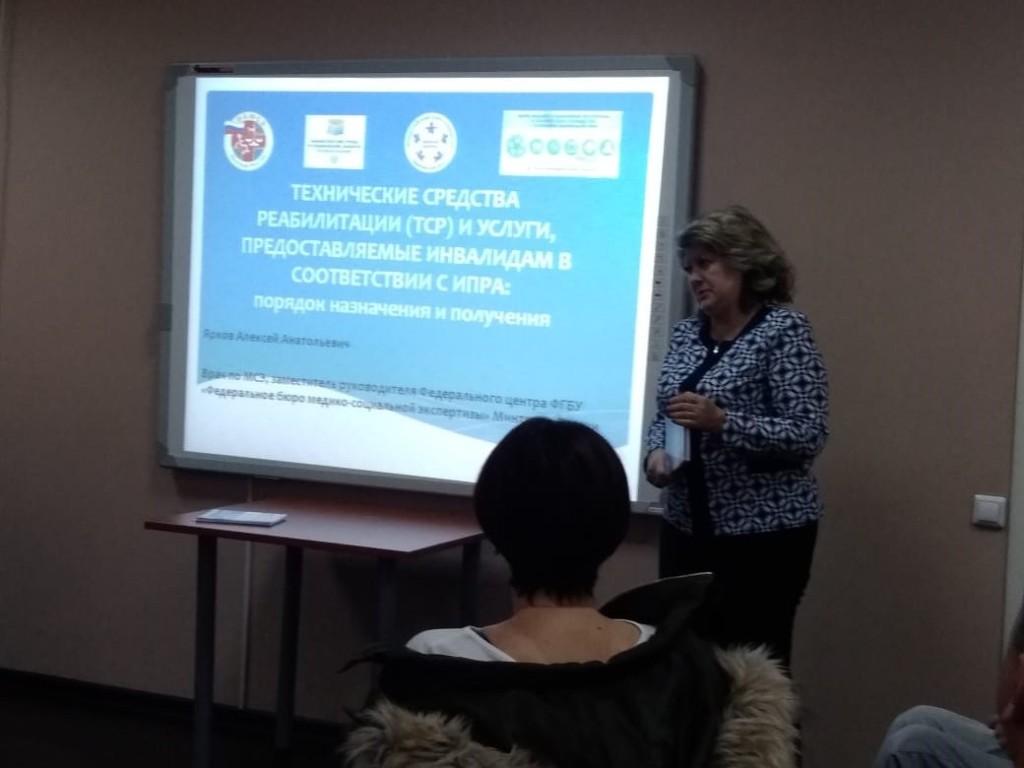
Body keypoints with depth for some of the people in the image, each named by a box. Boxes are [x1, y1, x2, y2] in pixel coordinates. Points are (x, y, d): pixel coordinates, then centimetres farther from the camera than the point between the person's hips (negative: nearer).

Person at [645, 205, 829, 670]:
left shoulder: (784, 329, -10)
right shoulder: (686, 332, 9)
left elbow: (809, 435, -17)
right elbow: (664, 414, 17)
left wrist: (722, 421, -26)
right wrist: (657, 451, -5)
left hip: (763, 532, -6)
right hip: (686, 527, 6)